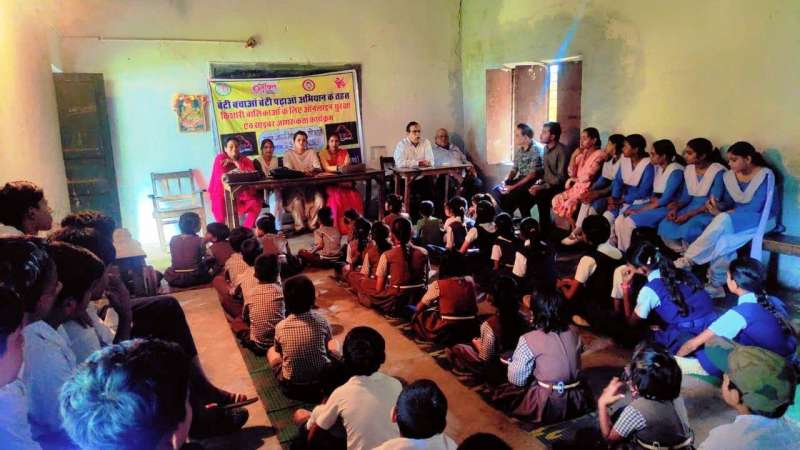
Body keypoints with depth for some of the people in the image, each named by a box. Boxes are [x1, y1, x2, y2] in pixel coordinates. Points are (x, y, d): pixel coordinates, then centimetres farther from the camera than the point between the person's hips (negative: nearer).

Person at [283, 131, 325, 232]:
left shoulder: (312, 153, 11)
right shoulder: (288, 154, 4)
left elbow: (318, 168, -3)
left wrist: (314, 170, -29)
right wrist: (302, 172, -32)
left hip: (311, 186, 2)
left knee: (319, 200, -27)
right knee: (296, 201, -33)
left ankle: (312, 224, -10)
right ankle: (300, 225, -16)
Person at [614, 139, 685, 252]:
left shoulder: (675, 171, -15)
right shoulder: (657, 167, 10)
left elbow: (665, 199, -19)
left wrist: (640, 210, -17)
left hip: (667, 208, -8)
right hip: (653, 205, 8)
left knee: (629, 222, -25)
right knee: (619, 220, -13)